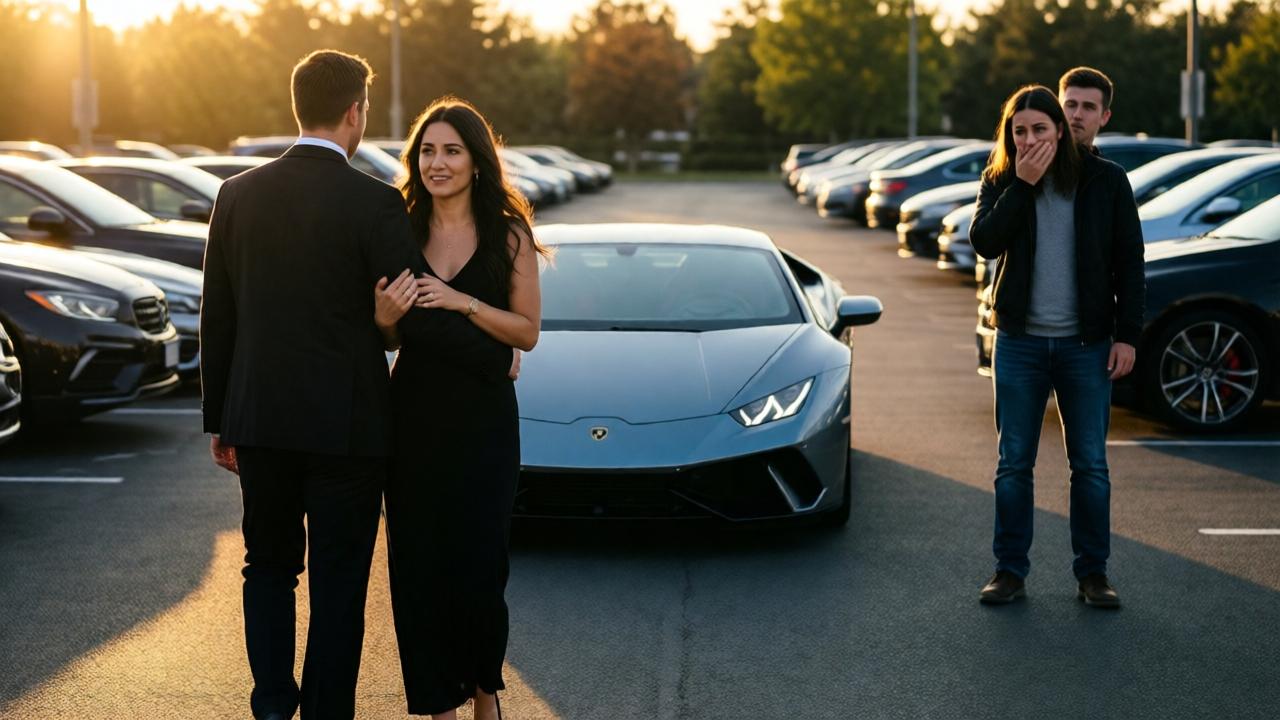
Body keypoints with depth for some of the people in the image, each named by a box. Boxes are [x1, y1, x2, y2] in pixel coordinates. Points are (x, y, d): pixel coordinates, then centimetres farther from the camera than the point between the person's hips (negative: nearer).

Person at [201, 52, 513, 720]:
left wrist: (218, 420, 14)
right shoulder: (374, 203, -12)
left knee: (269, 565, 19)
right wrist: (499, 356, 2)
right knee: (337, 584, 7)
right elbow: (419, 316, -13)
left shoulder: (238, 194, 1)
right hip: (345, 426, -4)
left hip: (260, 420, 4)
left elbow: (216, 320, 5)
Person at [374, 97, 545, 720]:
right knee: (417, 565, 3)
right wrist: (385, 318, -11)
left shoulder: (509, 234, -1)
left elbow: (527, 332, -4)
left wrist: (464, 303, -19)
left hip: (483, 417, -2)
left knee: (479, 566, -1)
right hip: (414, 415, 2)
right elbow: (387, 339, 12)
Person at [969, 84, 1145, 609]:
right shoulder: (1000, 181, 3)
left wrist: (1126, 334, -5)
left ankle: (1092, 573, 12)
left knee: (1090, 464, 3)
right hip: (1020, 343, 1)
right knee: (1014, 462, 4)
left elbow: (1129, 261, 0)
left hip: (1085, 344, -1)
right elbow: (984, 241, -13)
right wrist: (1022, 186, -18)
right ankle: (1010, 571, 12)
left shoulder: (1104, 180, -1)